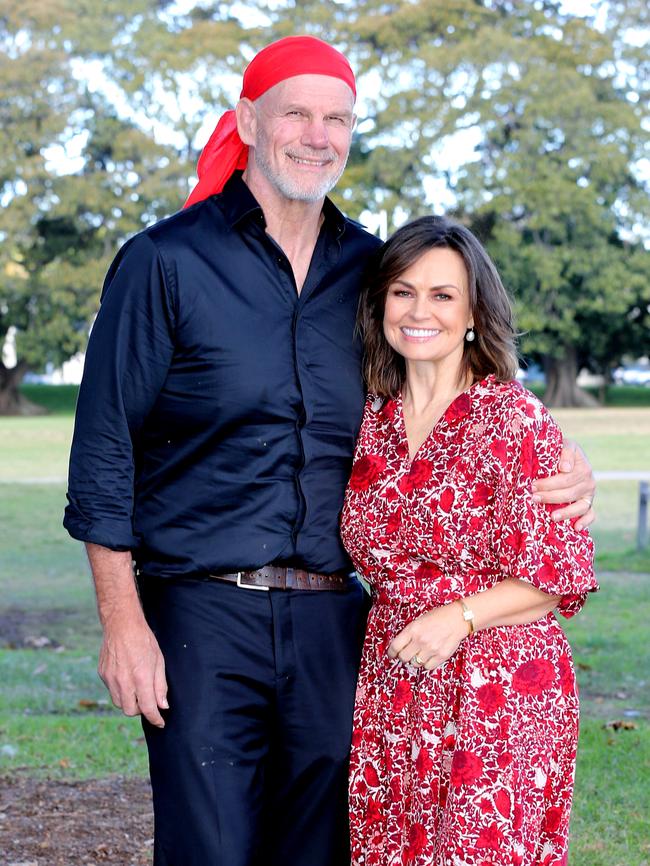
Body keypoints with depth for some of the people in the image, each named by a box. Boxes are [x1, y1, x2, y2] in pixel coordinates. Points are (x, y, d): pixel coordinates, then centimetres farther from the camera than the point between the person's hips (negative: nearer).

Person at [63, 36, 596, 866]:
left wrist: (557, 469, 0)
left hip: (333, 620, 4)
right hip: (204, 617, -4)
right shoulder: (166, 261, -1)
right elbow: (105, 452, -2)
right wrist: (122, 622, -7)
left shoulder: (374, 270, 11)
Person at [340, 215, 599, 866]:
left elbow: (562, 573, -8)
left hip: (498, 695, -5)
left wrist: (460, 616, -19)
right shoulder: (370, 423, 8)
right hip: (390, 695, 5)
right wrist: (360, 675, 10)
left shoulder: (512, 417, -9)